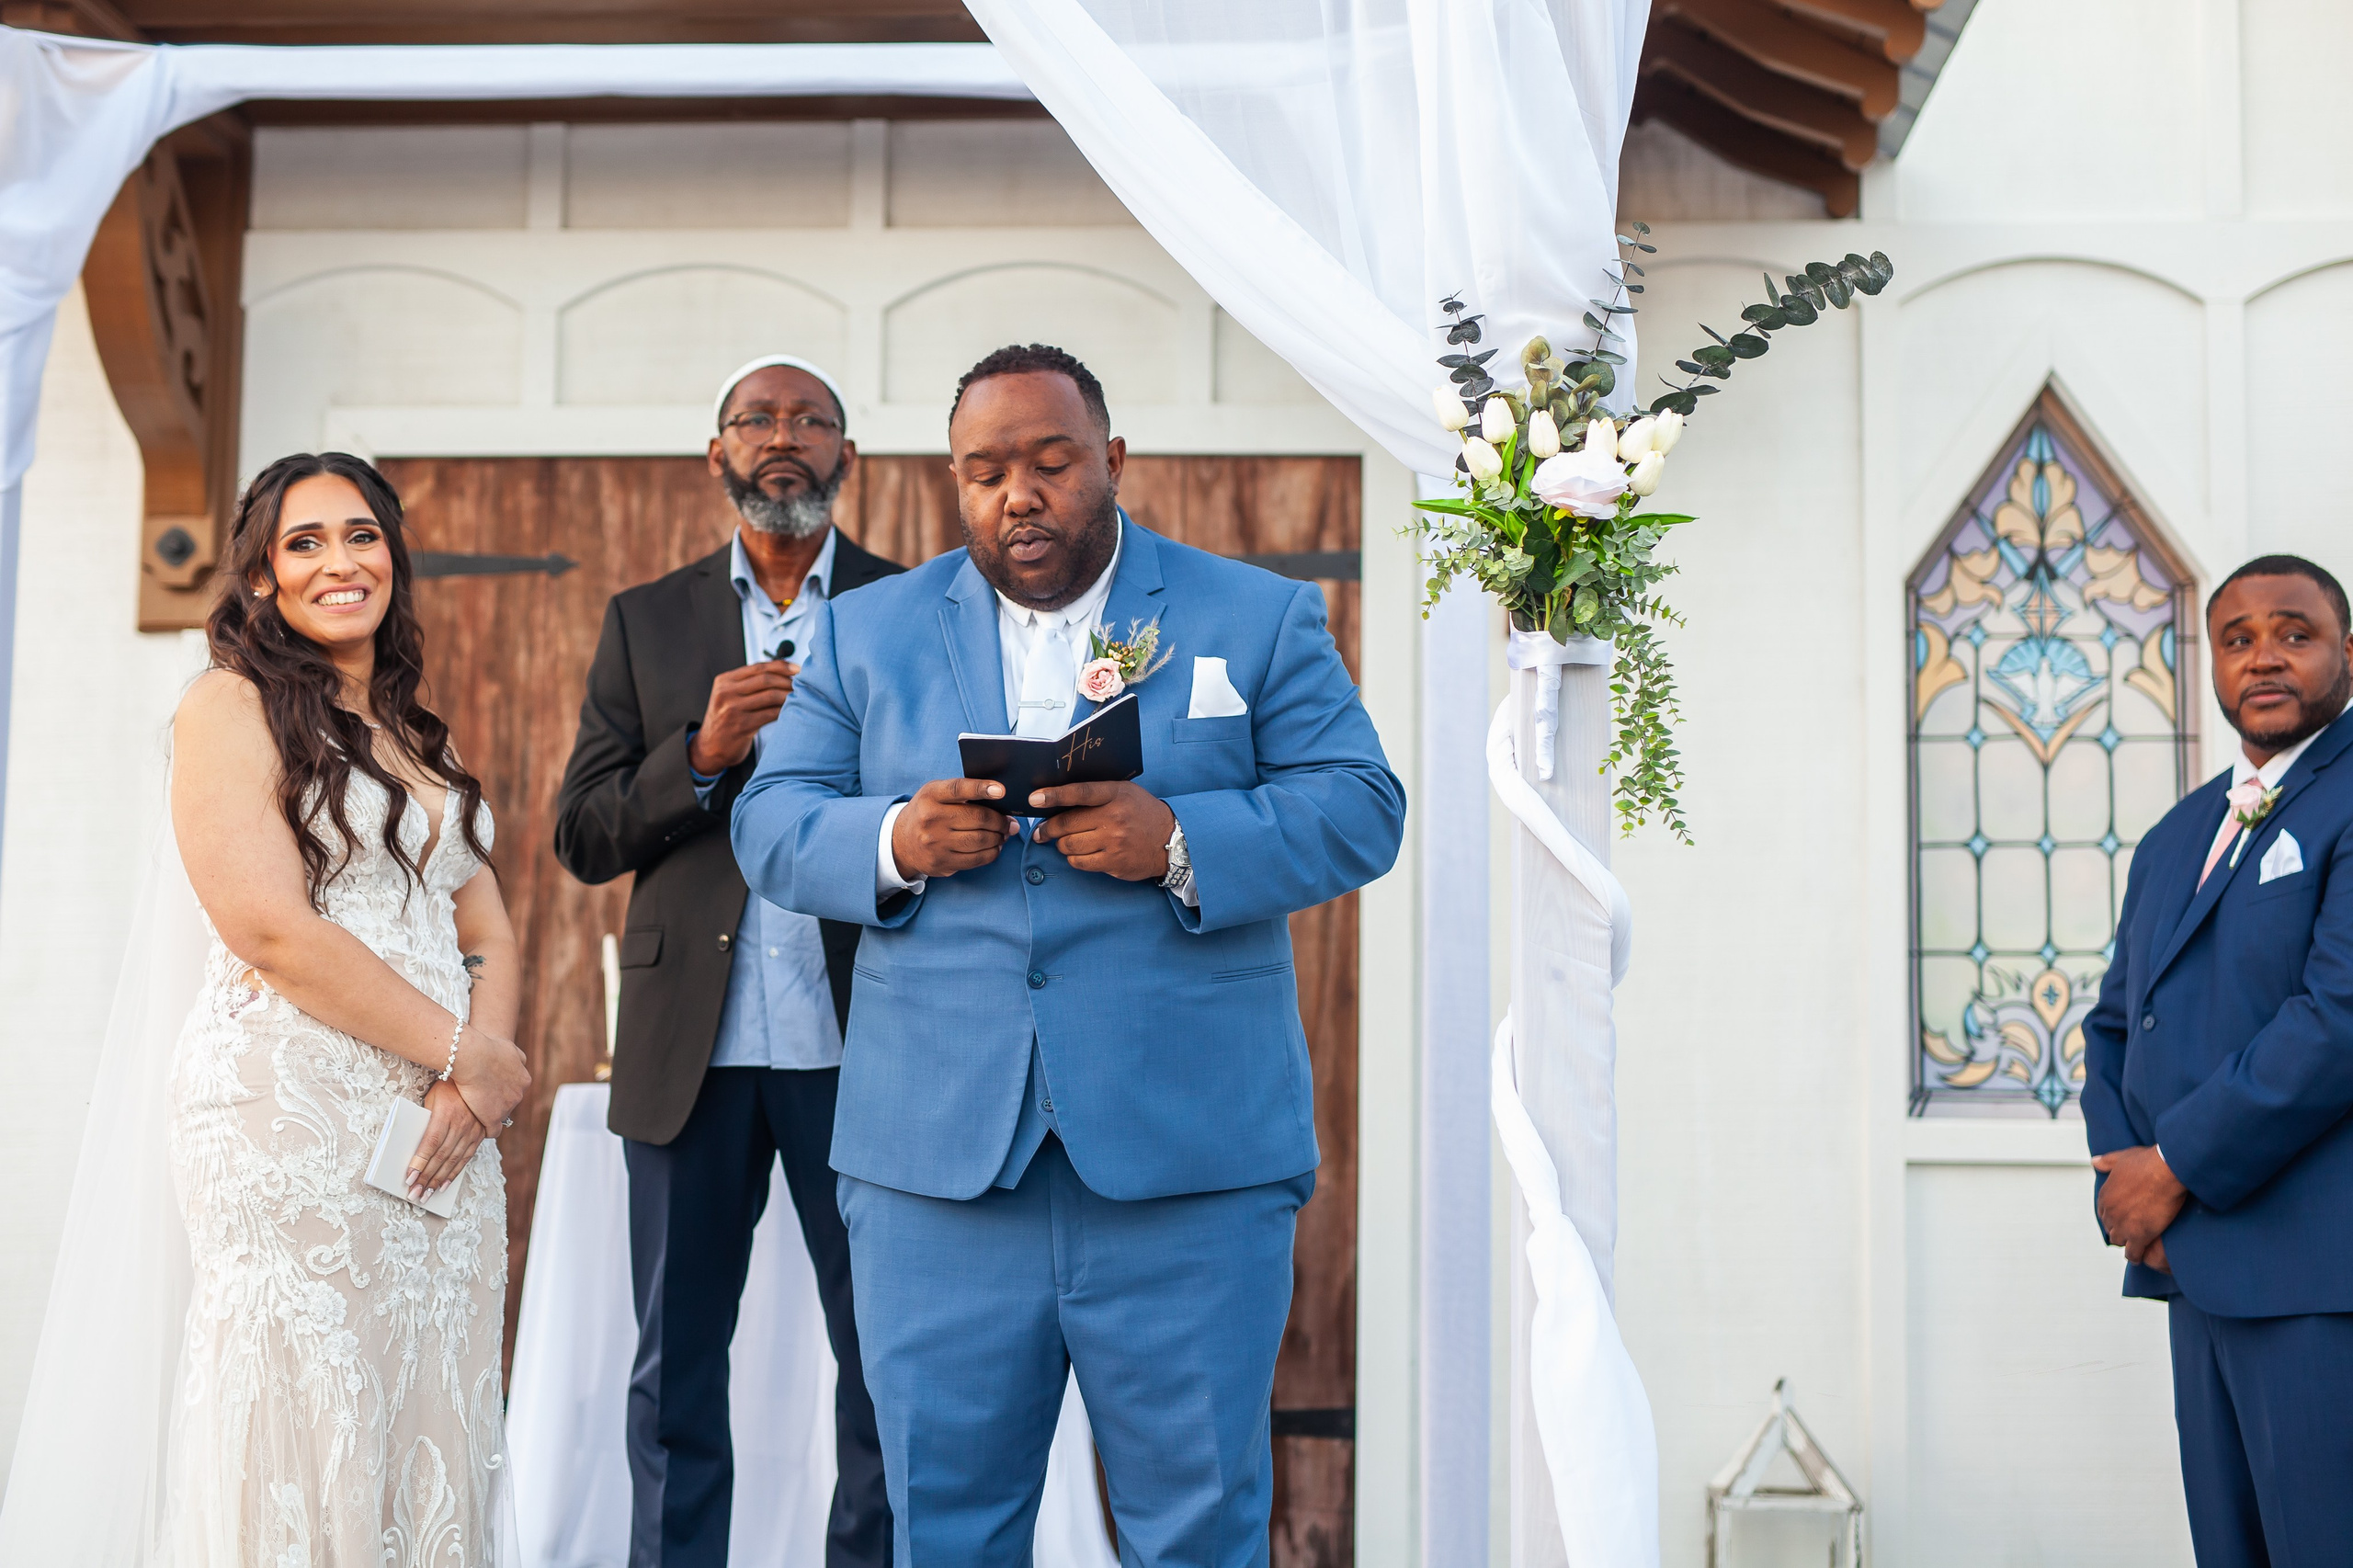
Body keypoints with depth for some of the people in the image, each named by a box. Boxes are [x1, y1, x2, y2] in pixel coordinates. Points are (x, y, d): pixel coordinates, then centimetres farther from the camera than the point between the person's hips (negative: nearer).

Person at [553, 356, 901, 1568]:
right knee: (676, 1369, 8)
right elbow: (583, 835, 5)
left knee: (888, 1364, 4)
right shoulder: (646, 622, 11)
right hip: (692, 1052, 2)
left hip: (859, 1047, -1)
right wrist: (703, 755, -10)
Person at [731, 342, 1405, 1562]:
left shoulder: (1259, 618, 8)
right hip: (936, 1163, 2)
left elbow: (1359, 811, 0)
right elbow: (770, 823, 9)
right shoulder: (865, 633, 14)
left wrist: (1179, 843, -17)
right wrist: (893, 843, -12)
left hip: (1190, 1163, -1)